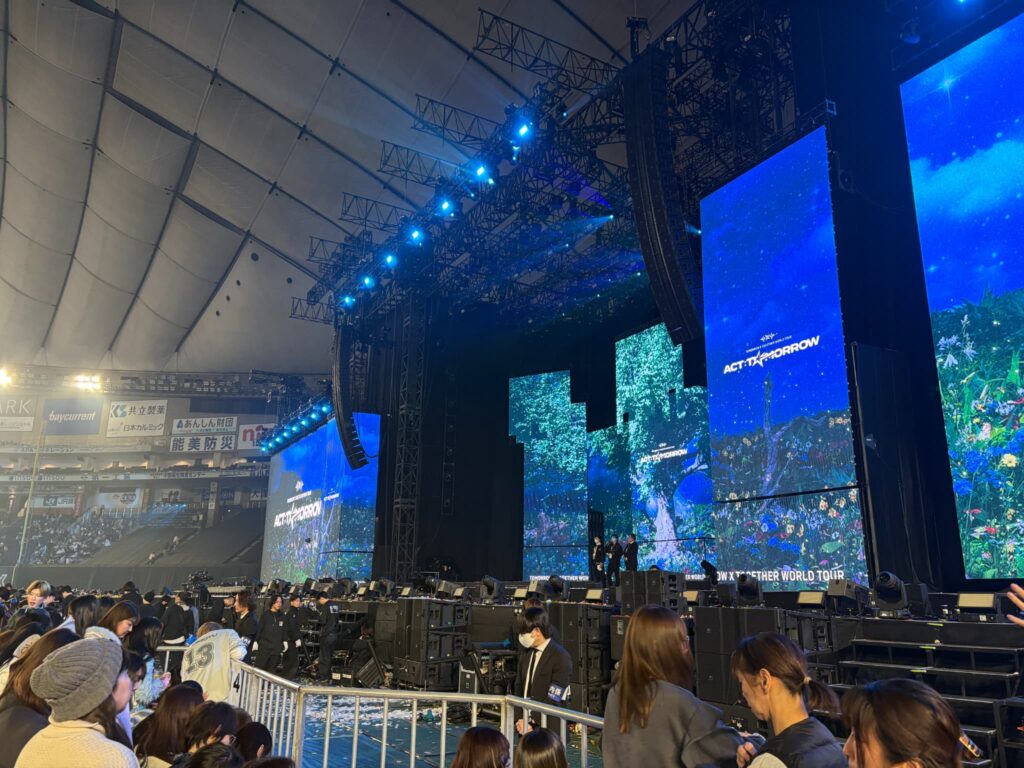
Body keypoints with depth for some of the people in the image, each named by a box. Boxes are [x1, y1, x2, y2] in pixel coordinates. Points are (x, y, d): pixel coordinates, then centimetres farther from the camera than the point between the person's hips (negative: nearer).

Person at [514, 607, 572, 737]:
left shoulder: (560, 657, -12)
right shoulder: (526, 655, 10)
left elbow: (553, 699, -14)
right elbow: (519, 688, 11)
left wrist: (531, 722, -12)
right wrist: (519, 719, -2)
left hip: (549, 731, -6)